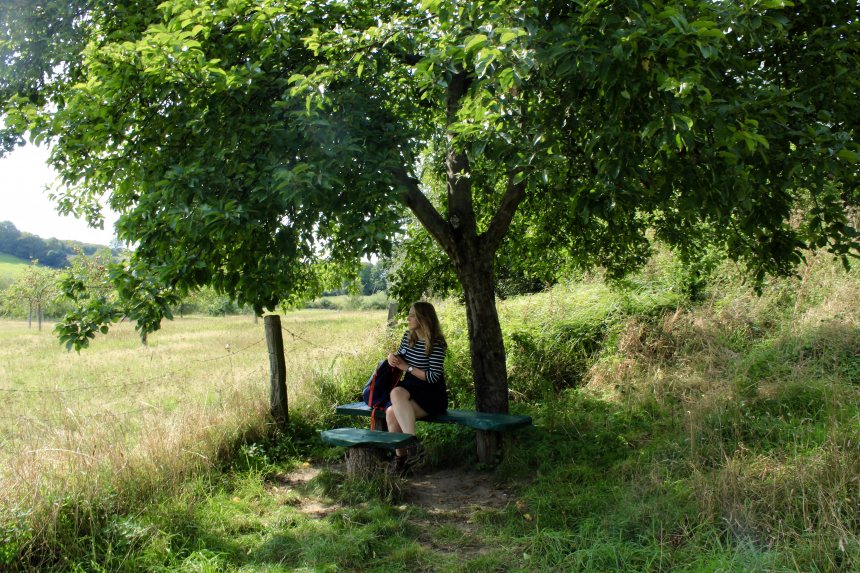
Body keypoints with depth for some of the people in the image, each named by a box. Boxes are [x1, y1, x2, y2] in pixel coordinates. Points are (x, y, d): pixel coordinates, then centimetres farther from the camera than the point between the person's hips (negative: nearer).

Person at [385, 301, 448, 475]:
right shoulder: (408, 336, 9)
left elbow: (432, 377, -16)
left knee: (397, 392, -34)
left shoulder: (436, 344, -12)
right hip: (411, 389, 6)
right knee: (391, 412, -26)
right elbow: (400, 357, 24)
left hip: (432, 396, -6)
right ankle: (401, 456, -13)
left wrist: (407, 367, -15)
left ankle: (413, 446, -30)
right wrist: (393, 356, 0)